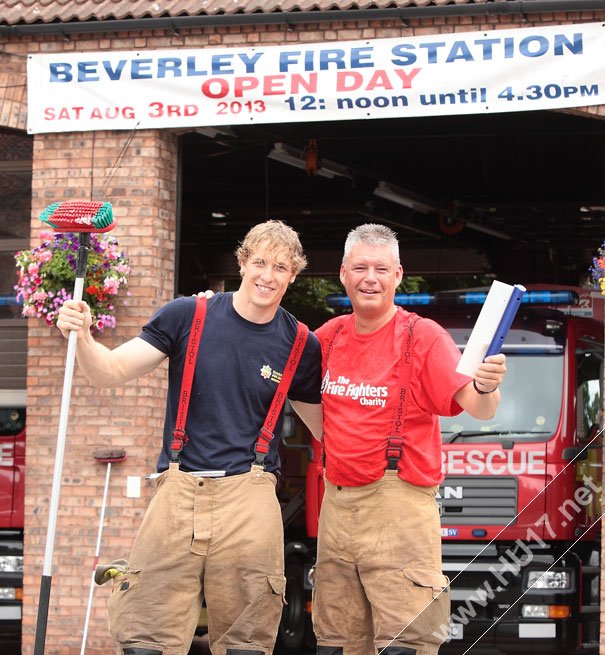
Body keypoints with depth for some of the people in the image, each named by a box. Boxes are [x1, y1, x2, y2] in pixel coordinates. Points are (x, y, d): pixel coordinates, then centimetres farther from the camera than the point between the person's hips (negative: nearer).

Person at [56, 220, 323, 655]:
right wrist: (83, 338, -20)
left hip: (249, 496, 0)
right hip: (179, 489, 0)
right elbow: (112, 371, -1)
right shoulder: (188, 316, 3)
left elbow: (326, 428, 17)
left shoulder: (301, 346, 6)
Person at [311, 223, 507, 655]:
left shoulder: (423, 336, -7)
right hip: (337, 502, 6)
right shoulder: (330, 336, 8)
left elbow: (479, 409, -18)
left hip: (397, 505, -6)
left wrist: (485, 387, -37)